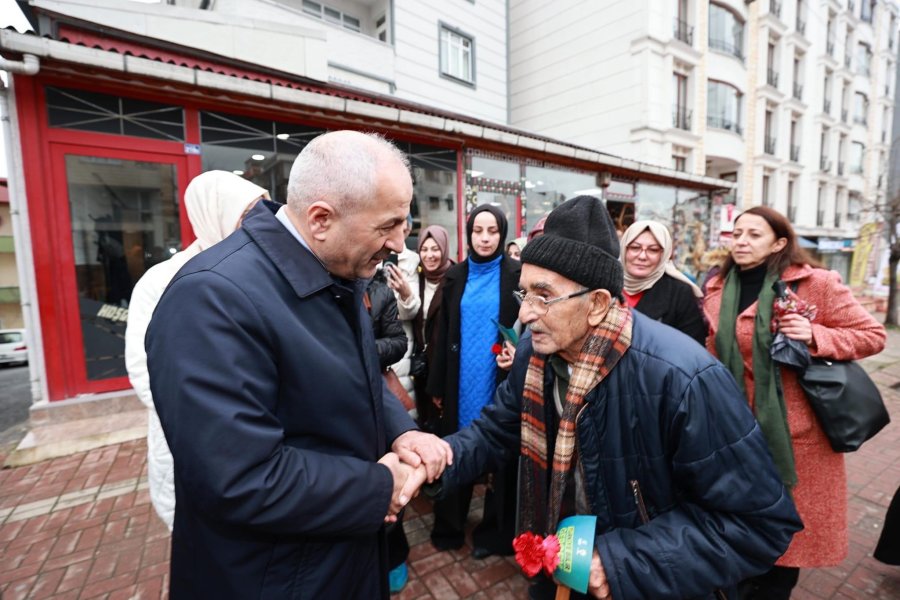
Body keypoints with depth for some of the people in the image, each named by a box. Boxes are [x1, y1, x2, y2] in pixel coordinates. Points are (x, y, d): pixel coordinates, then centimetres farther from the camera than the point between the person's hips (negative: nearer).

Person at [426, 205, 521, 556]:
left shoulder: (516, 275, -3)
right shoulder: (455, 277, 5)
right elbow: (443, 334, 6)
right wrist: (437, 385, 5)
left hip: (500, 381, -2)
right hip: (460, 382, 3)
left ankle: (494, 530, 31)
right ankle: (449, 526, 34)